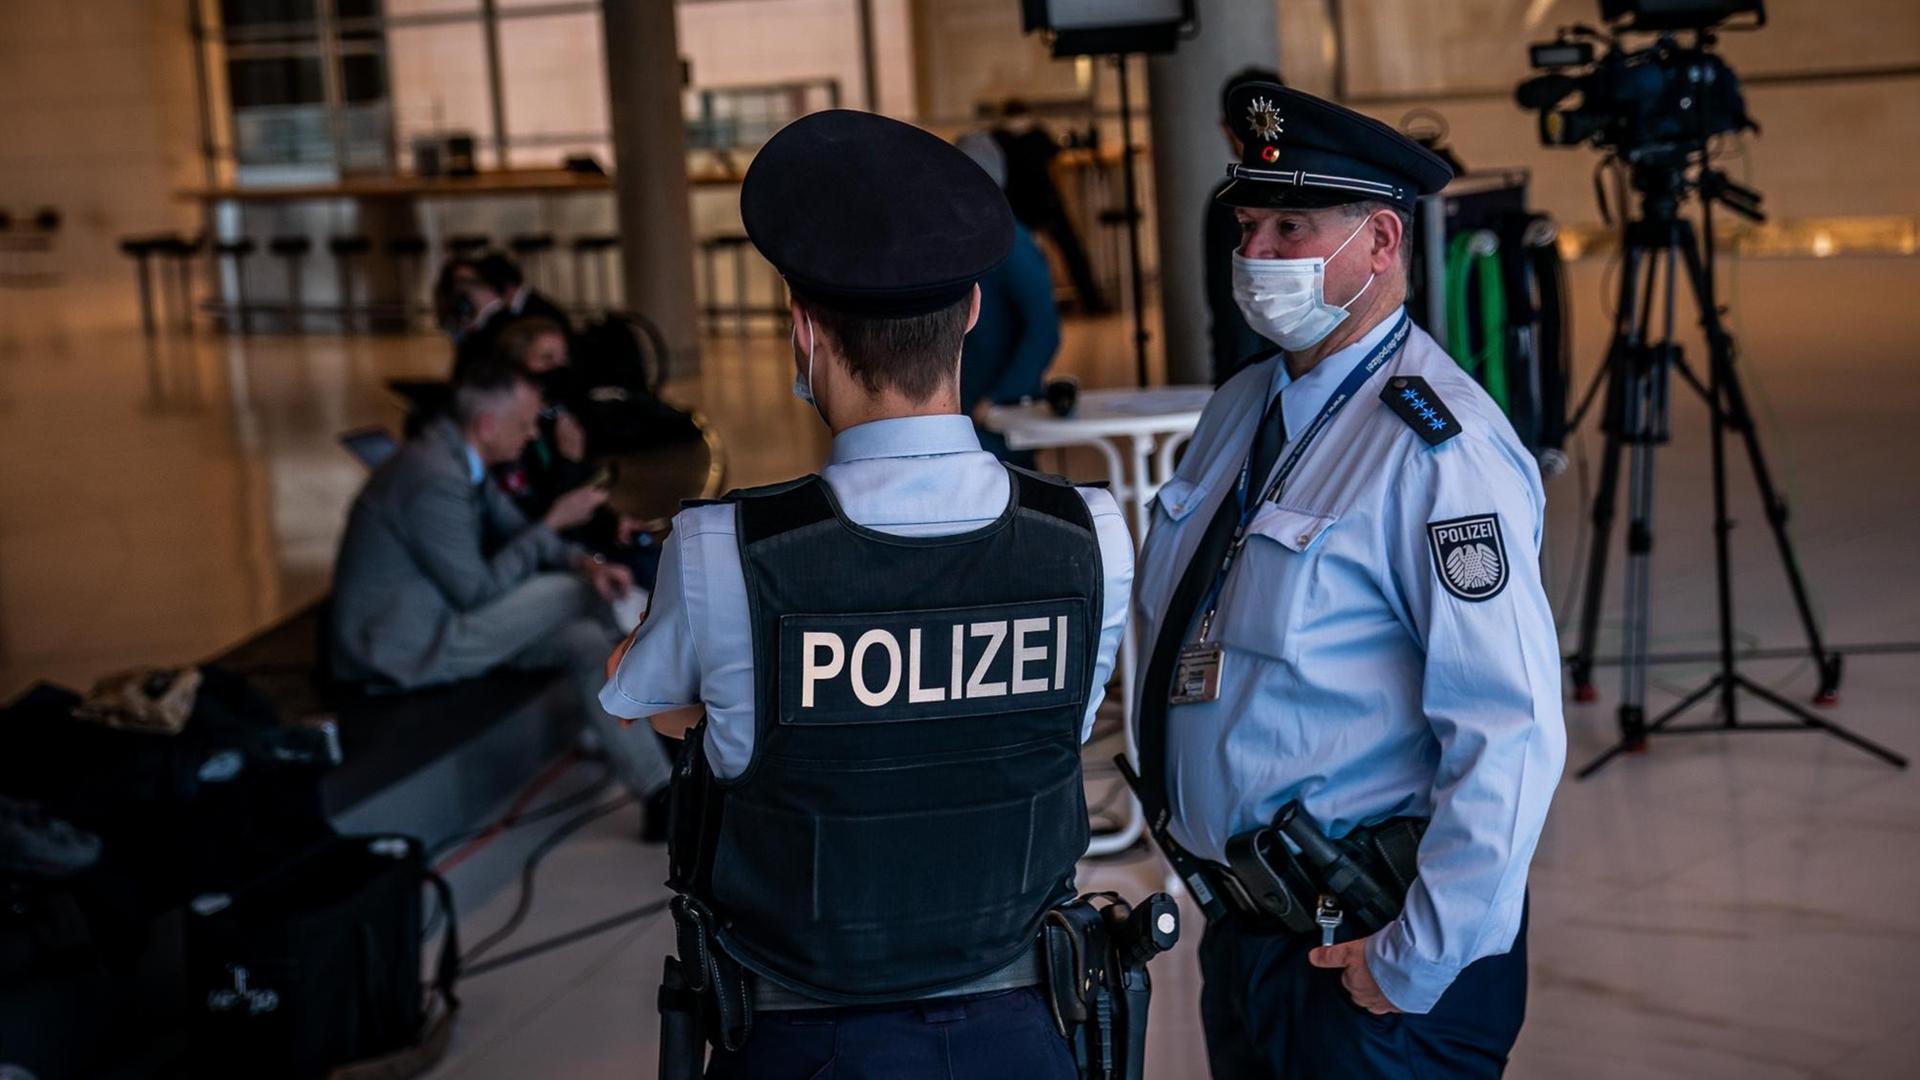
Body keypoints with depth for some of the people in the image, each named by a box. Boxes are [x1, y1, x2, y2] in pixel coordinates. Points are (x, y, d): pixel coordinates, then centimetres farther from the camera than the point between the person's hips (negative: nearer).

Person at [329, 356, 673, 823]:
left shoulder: (461, 457, 5)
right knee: (573, 592, -13)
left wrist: (585, 562, -5)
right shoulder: (435, 479, -28)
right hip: (404, 648, -10)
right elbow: (478, 592, -23)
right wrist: (555, 522, -15)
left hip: (437, 617, 10)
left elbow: (513, 534, 15)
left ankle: (660, 796, -3)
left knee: (588, 641, -4)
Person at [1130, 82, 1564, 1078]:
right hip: (1240, 930, 8)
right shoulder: (1239, 409, 8)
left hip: (1367, 953, -8)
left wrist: (1422, 963, -20)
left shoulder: (1437, 449, -18)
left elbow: (1510, 734, -24)